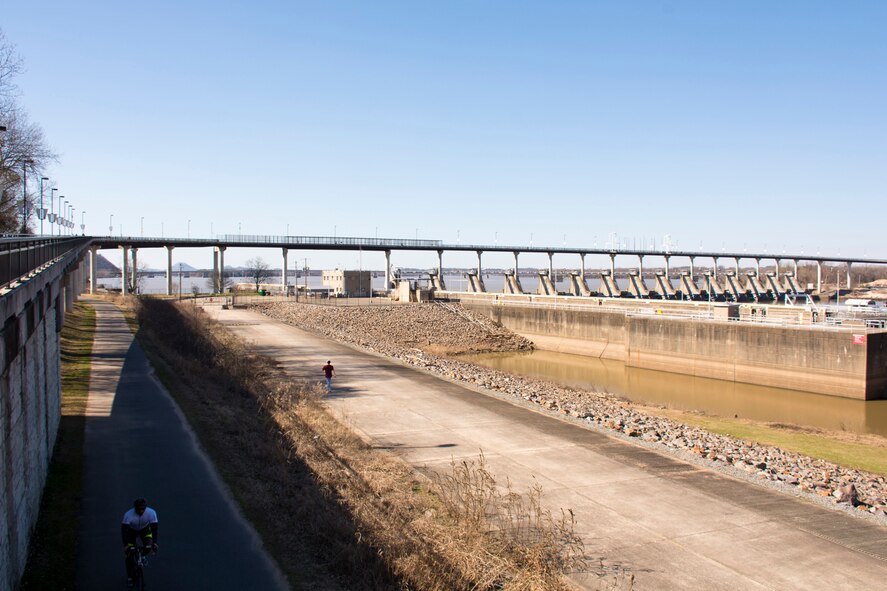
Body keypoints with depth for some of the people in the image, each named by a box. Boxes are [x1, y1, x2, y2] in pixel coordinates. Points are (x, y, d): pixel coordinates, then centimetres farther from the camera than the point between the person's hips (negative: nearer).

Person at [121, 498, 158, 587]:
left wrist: (154, 543, -41)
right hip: (132, 530, -1)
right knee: (130, 554, -4)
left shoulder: (151, 513, -33)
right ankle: (129, 577, 15)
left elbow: (154, 528, -32)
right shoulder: (128, 515, -36)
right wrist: (125, 545, -46)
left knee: (149, 545, -24)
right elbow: (124, 530, -38)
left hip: (145, 529, 1)